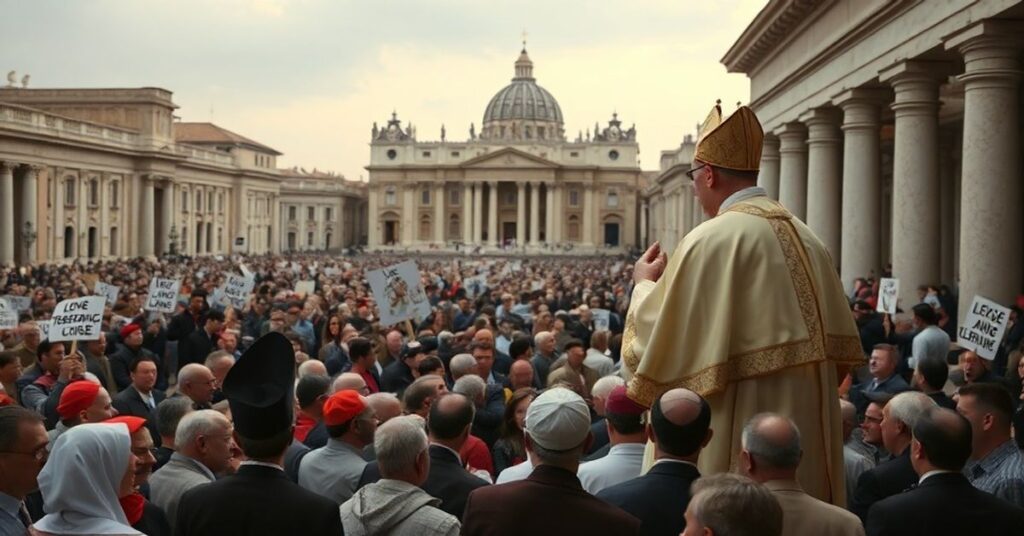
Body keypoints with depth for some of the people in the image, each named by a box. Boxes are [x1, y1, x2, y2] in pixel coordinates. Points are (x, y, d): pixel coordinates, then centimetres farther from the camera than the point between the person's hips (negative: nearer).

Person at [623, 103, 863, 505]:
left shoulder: (711, 240, -14)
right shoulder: (803, 236, 8)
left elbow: (657, 333, -10)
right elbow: (839, 341, 12)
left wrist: (645, 284, 6)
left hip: (741, 431, -7)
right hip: (808, 425, 8)